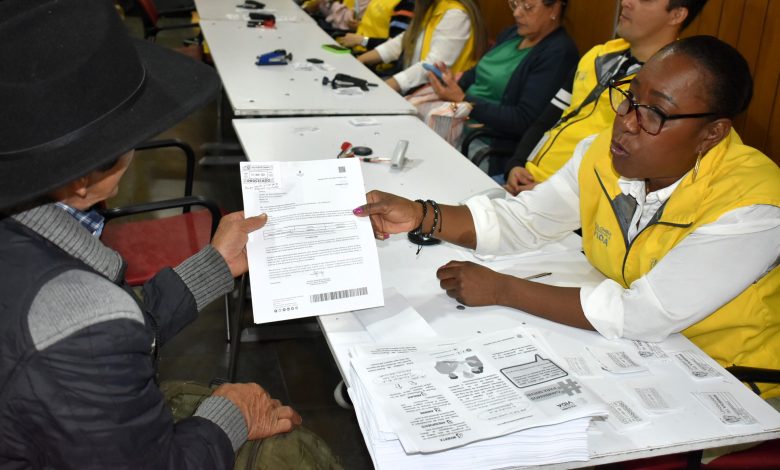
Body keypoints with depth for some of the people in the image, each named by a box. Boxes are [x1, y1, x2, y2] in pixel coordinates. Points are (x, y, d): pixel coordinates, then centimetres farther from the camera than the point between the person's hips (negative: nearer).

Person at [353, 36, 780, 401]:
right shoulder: (604, 154, -9)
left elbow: (646, 315, -32)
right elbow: (521, 220, -3)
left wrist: (501, 289, -29)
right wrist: (421, 216, -20)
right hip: (626, 340, 5)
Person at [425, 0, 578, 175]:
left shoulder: (559, 53, -15)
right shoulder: (512, 33, 11)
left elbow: (523, 120, -22)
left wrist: (462, 100, -25)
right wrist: (452, 80, -6)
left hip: (495, 143, -8)